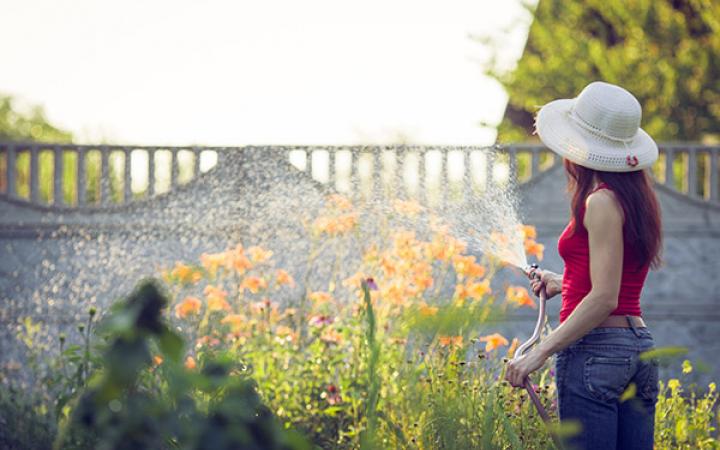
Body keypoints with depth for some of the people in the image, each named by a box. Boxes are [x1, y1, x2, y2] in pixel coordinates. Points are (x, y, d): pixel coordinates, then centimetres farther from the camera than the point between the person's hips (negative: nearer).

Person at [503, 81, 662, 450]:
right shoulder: (636, 198, 13)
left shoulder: (602, 202, -13)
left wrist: (540, 352, -18)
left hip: (595, 350, -9)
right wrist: (563, 284, 35)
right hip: (640, 345, 9)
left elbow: (604, 299, -18)